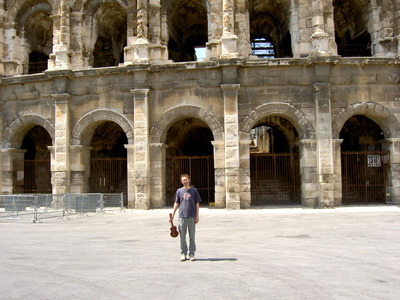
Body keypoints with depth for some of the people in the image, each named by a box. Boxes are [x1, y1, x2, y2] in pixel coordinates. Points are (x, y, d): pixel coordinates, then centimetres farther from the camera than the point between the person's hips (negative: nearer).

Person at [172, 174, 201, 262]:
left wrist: (197, 216, 0)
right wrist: (173, 214, 6)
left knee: (192, 236, 4)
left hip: (192, 217, -1)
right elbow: (176, 203, 11)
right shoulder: (179, 191, 6)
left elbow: (197, 203, 5)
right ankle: (183, 253, 15)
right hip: (182, 216, 1)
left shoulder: (194, 190, 4)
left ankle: (192, 253, 14)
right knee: (182, 236, 5)